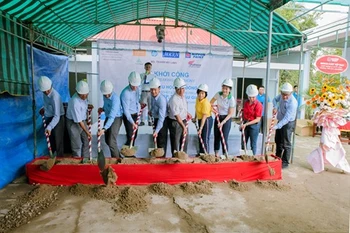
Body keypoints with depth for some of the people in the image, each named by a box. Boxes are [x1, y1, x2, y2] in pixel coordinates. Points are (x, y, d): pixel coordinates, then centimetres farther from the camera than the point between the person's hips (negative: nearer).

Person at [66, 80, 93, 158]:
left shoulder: (83, 97, -9)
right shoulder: (75, 102, -32)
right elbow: (78, 121, -26)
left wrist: (88, 106, -6)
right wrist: (87, 132, -19)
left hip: (82, 121, 7)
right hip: (73, 123, -7)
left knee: (86, 142, 11)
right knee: (77, 146, 2)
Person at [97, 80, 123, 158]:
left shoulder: (115, 99, -29)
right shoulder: (105, 96, -5)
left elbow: (112, 117, -35)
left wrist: (104, 129, -41)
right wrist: (103, 109, -6)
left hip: (116, 118, -8)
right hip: (108, 117, 9)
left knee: (111, 141, -11)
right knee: (107, 140, 17)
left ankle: (116, 159, 9)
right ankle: (117, 156, 36)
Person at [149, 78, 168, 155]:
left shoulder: (162, 99, -30)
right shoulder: (152, 96, -5)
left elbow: (161, 117, -35)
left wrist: (156, 131, -40)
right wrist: (151, 111, 1)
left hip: (162, 121, -8)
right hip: (156, 119, 8)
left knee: (162, 141, 1)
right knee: (157, 140, 20)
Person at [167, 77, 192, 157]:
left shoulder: (183, 96, 1)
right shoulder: (173, 100, -26)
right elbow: (177, 115, -30)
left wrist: (187, 113, 15)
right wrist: (183, 126, -33)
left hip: (183, 121, 8)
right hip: (175, 122, -8)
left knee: (185, 140, 17)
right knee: (175, 141, 4)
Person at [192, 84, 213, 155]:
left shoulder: (205, 102, -26)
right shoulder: (197, 99, -2)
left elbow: (204, 116, -28)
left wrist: (200, 128, -30)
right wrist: (195, 118, 17)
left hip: (207, 120, -9)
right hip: (200, 119, 9)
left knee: (205, 139, -5)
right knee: (200, 138, 17)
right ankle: (201, 154, 30)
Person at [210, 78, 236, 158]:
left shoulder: (231, 99, -18)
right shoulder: (218, 94, -8)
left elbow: (230, 114, -14)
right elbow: (211, 103, 9)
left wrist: (222, 122, -19)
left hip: (226, 119, -4)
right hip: (218, 117, 4)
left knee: (224, 138, -7)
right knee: (216, 137, 11)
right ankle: (216, 154, 26)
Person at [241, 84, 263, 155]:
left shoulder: (258, 105, -15)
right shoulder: (246, 103, 3)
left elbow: (258, 119, -17)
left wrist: (246, 124, -22)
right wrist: (243, 123, 2)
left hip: (254, 125, -6)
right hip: (245, 124, 6)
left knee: (253, 144, 6)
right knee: (243, 143, 14)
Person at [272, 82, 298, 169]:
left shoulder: (292, 103, -30)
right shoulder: (282, 95, -9)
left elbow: (286, 119, -32)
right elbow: (275, 99, 13)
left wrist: (276, 126, -37)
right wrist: (275, 107, -7)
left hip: (288, 123, -8)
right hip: (280, 121, 8)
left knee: (286, 144, 0)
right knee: (278, 141, 20)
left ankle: (285, 162, 13)